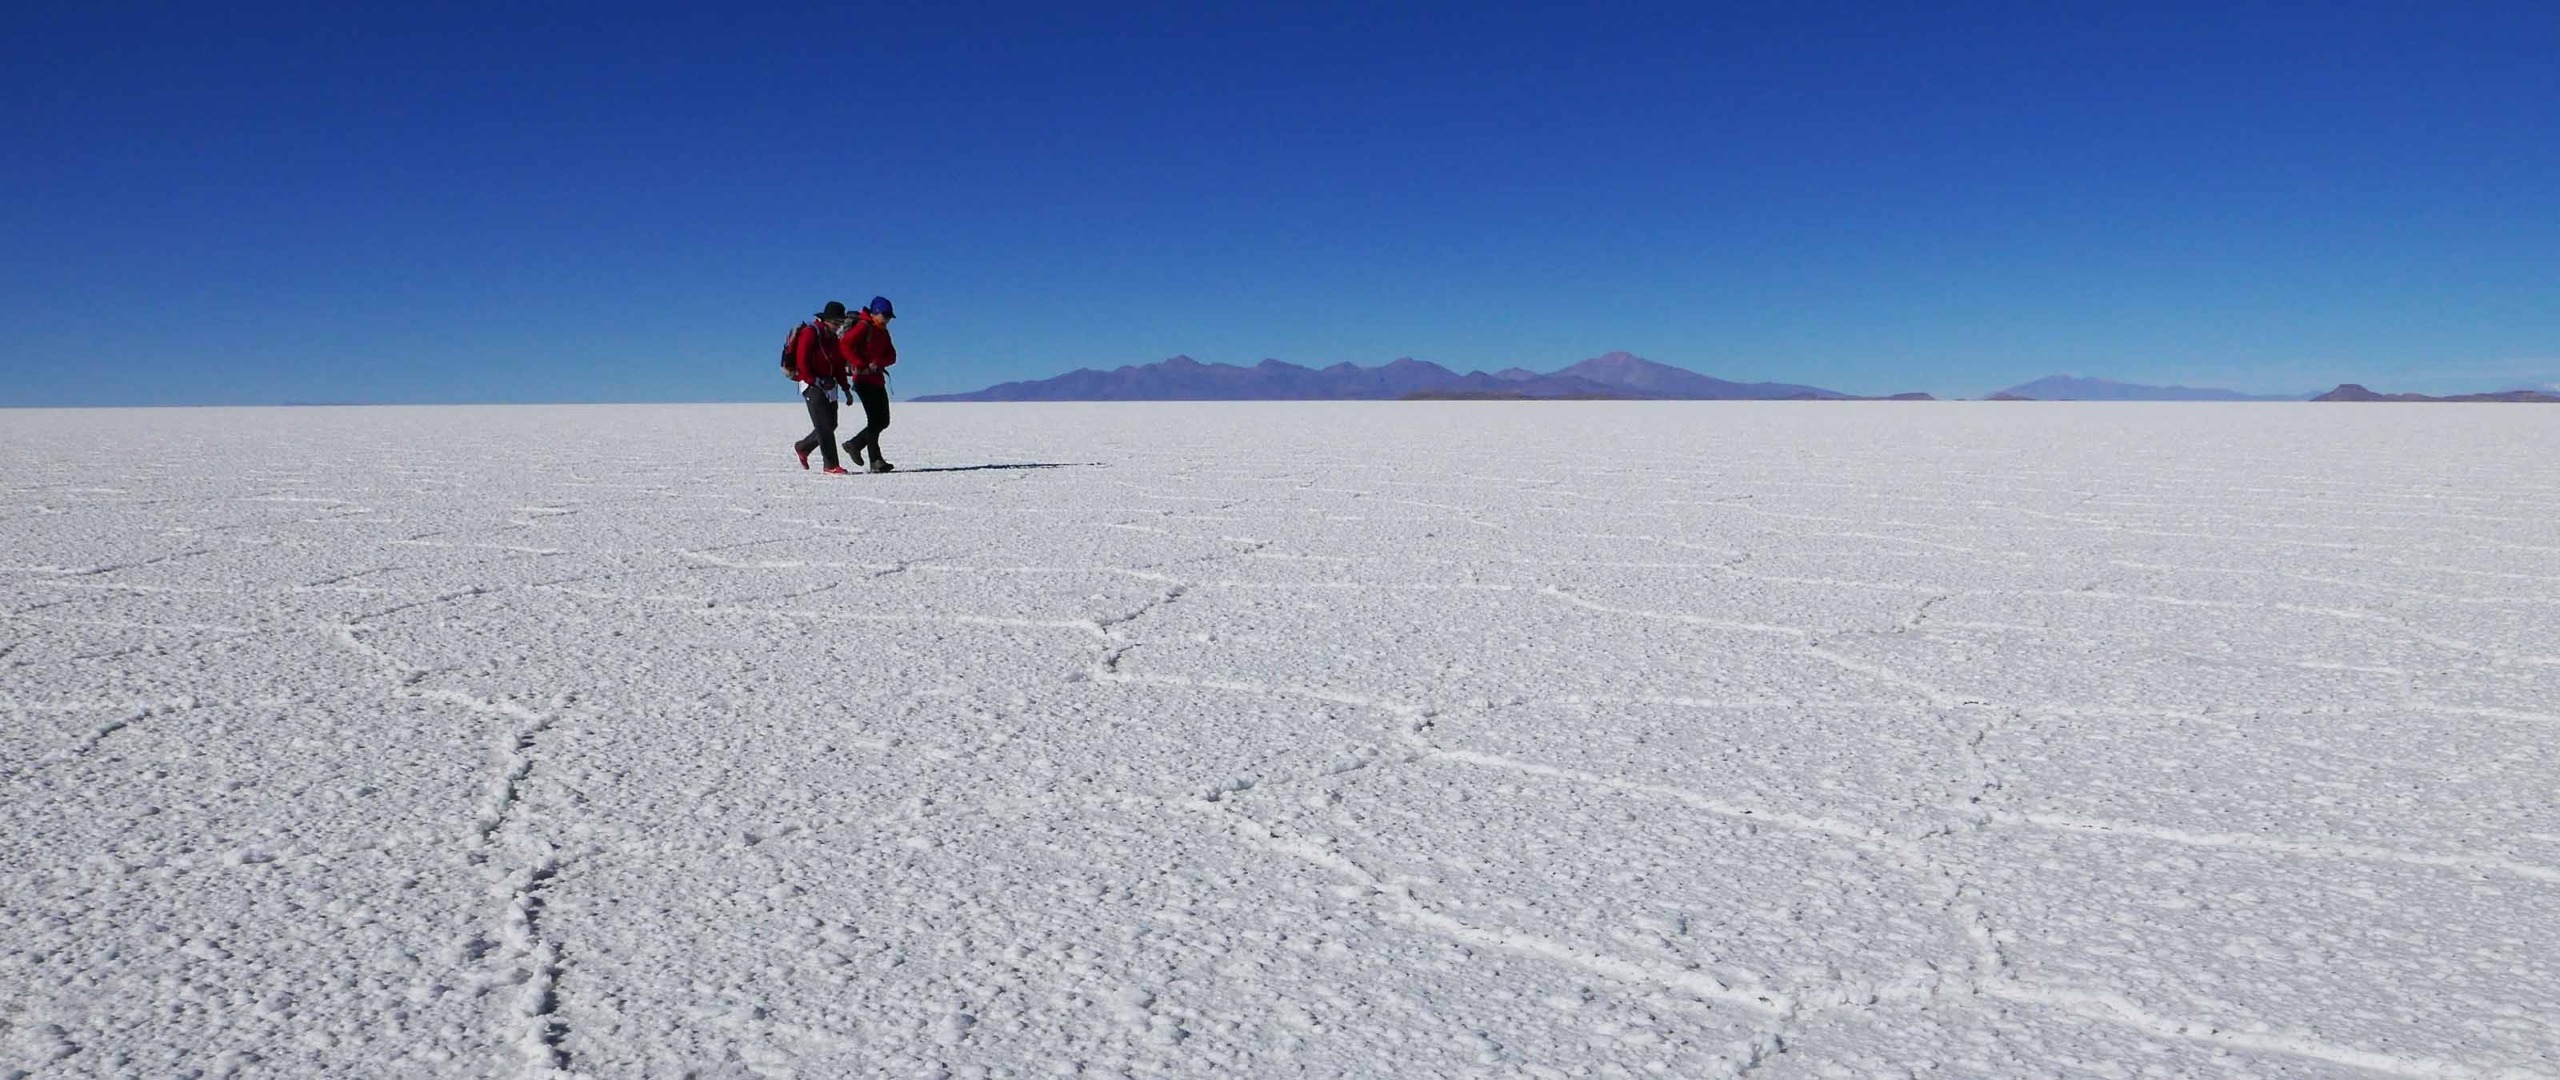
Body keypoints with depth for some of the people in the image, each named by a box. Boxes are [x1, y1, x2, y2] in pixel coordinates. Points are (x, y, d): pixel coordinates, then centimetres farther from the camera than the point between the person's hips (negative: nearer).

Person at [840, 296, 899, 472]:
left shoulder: (883, 332, 18)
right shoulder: (863, 327, -7)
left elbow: (891, 356, 8)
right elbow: (846, 345, -20)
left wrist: (877, 363, -13)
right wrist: (861, 365, -21)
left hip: (878, 380, 9)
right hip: (864, 380, -9)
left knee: (883, 421, 9)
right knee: (874, 420, -8)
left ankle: (854, 445, 21)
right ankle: (876, 461, -4)